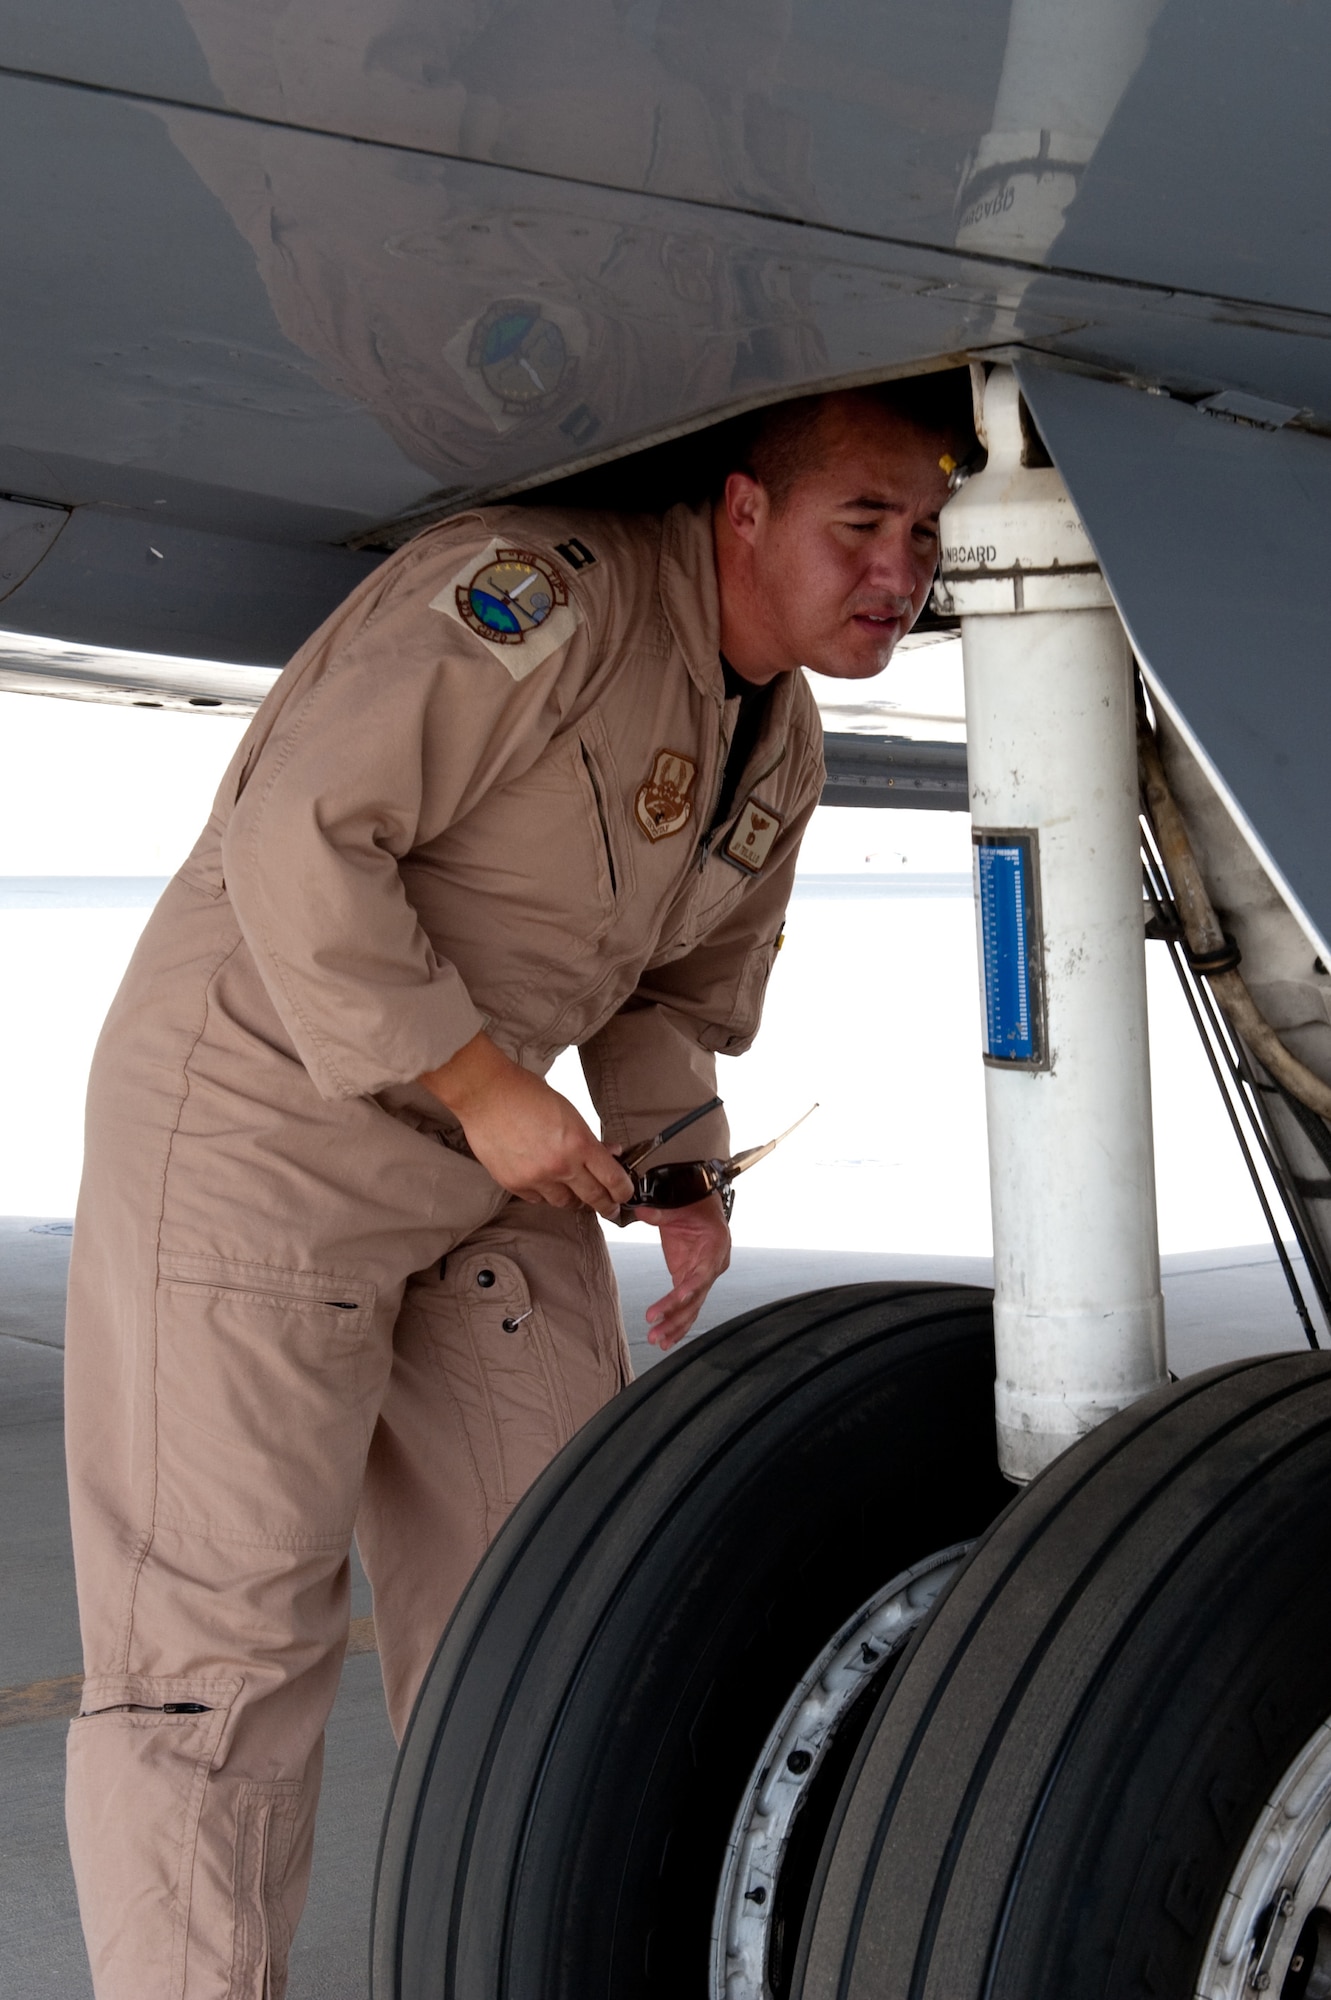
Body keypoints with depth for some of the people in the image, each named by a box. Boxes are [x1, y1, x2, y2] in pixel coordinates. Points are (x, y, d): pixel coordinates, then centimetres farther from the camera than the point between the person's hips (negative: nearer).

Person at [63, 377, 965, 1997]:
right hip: (258, 1117, -8)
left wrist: (683, 1169, -1)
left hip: (491, 1148, 9)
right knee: (224, 1633, -5)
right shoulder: (549, 589, -22)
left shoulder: (783, 743, 7)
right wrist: (484, 1086, -23)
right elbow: (295, 836, -28)